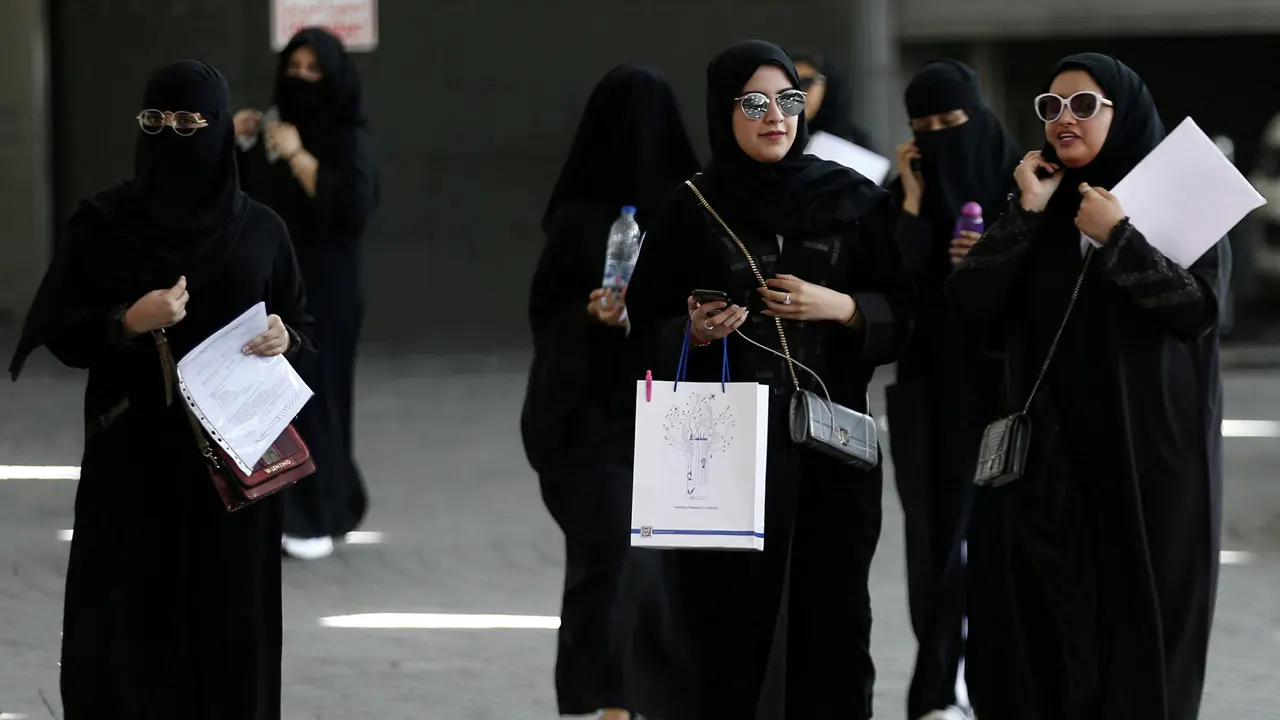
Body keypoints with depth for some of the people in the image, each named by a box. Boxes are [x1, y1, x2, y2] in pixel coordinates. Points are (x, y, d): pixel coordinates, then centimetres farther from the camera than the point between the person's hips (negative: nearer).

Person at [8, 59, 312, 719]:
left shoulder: (261, 231, 3)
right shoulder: (102, 224, -1)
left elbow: (302, 327, 11)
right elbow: (57, 335, -1)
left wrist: (284, 339, -11)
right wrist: (127, 323, -18)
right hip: (133, 457, -1)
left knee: (229, 617, 2)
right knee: (131, 618, -2)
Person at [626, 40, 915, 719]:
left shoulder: (852, 199, 5)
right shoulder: (689, 210, 4)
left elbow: (902, 314, 5)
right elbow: (647, 331, 7)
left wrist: (842, 308, -12)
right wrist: (694, 333, -12)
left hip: (828, 442, 1)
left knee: (831, 624, -2)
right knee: (727, 625, -5)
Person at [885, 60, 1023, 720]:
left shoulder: (1019, 185, 0)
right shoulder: (903, 193, 2)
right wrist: (913, 198, -12)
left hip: (1003, 380, -1)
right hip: (930, 385, 1)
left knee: (1000, 528, -2)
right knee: (937, 529, -1)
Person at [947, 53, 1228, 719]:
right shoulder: (1040, 202, 10)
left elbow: (1198, 310, -15)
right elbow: (970, 299, -2)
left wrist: (1117, 239, -18)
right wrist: (1026, 213, -9)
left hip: (1152, 451, -4)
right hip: (1053, 454, 4)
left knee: (1145, 619, -6)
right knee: (1061, 622, 3)